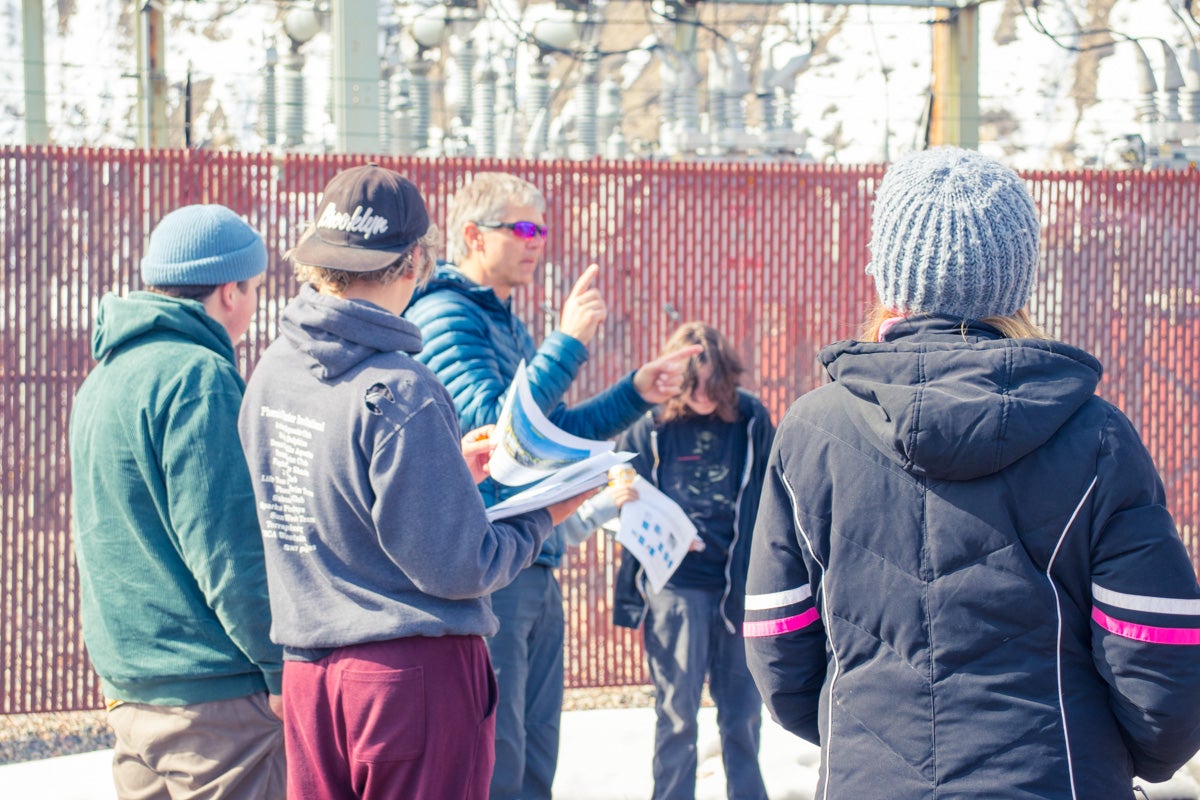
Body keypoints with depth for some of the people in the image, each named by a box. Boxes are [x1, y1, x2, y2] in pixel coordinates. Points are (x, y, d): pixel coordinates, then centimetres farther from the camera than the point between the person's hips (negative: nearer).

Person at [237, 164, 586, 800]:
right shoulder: (399, 392, -19)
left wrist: (450, 470, 19)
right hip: (414, 673, -7)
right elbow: (456, 569, -17)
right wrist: (545, 516, -1)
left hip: (307, 671, 7)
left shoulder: (273, 370, 4)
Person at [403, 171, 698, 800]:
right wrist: (567, 342, -22)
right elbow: (492, 429, -22)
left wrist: (635, 393, 16)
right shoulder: (446, 316, -11)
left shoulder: (507, 324, 19)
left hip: (535, 571, 10)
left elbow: (555, 433, 27)